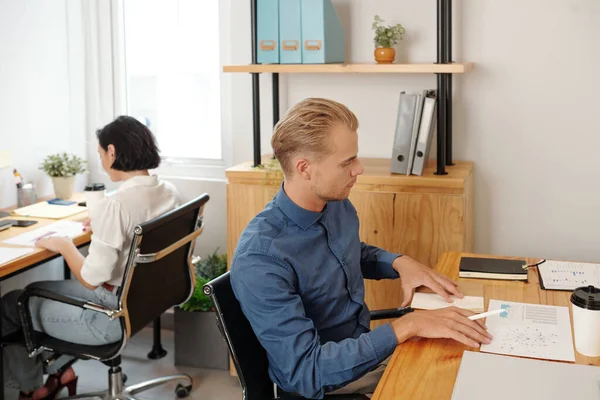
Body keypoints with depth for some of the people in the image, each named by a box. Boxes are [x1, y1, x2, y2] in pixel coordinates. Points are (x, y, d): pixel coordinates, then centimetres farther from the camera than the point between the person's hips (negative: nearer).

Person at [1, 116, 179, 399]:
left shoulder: (114, 205, -29)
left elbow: (91, 278, -24)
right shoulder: (169, 192, -3)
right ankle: (60, 368, 32)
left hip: (114, 315, -8)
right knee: (36, 289, 27)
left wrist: (64, 245, -8)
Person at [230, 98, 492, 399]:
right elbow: (306, 369, -30)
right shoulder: (260, 257, -28)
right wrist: (407, 326, -34)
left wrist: (400, 262, -2)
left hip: (367, 351, 7)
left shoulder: (338, 205, -4)